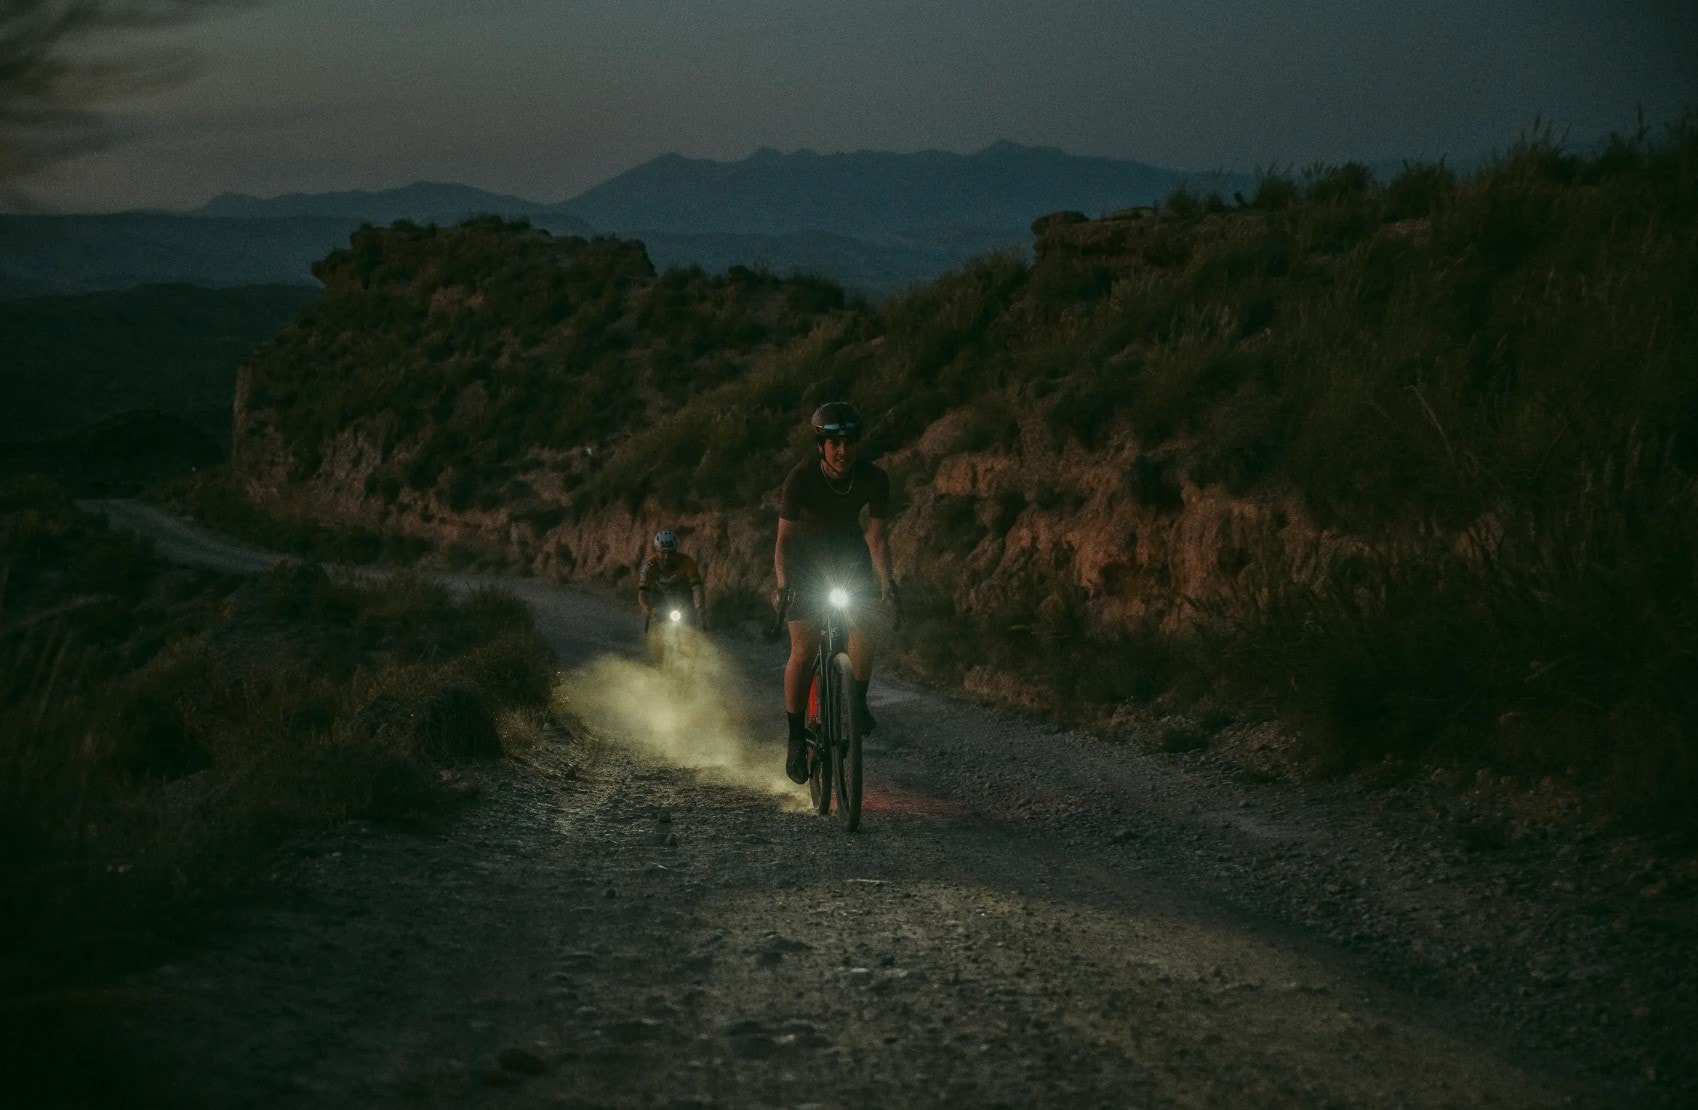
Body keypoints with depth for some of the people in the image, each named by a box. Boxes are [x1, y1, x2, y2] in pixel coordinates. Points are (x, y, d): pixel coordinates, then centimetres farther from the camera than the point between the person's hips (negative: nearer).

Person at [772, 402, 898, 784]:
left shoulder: (874, 479, -21)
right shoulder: (801, 478, -28)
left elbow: (877, 537, -16)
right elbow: (784, 538, -27)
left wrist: (886, 581, -31)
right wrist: (782, 583, -41)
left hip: (849, 552, 2)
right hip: (805, 555, -2)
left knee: (863, 626, -24)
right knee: (804, 650, -12)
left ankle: (858, 700, 0)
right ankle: (796, 738, 0)